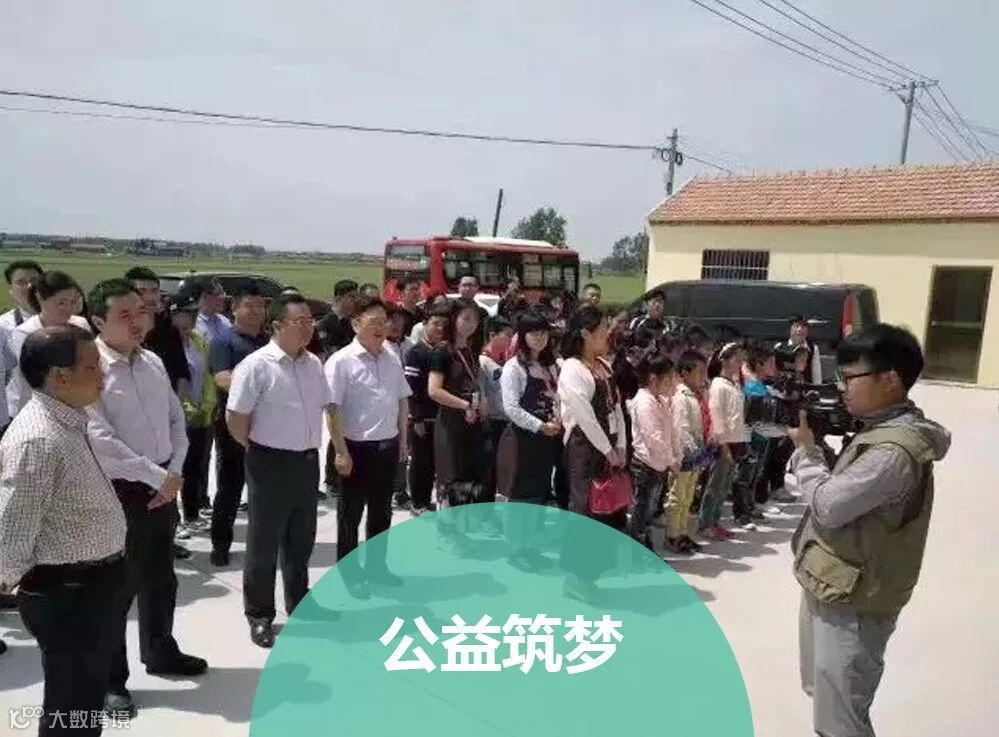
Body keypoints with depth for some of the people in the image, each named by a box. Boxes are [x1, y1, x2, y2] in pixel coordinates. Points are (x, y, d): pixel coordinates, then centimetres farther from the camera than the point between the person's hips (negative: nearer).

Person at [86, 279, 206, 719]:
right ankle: (109, 679, 29)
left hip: (163, 486, 7)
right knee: (117, 587, 8)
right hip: (119, 492, -7)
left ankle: (159, 652, 44)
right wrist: (159, 476, -19)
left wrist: (174, 472, -2)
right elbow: (102, 443, -24)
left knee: (160, 577, 22)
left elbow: (176, 419, 10)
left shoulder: (153, 362, 4)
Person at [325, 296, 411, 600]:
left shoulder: (392, 359, 6)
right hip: (357, 448, -6)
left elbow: (402, 401, 14)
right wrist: (341, 452, -17)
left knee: (381, 512, 18)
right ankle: (349, 574, 23)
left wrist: (402, 440, 13)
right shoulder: (341, 361, -14)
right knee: (350, 516, 9)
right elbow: (333, 409, -16)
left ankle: (376, 567, 34)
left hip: (387, 446, 6)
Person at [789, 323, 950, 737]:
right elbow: (836, 484, 13)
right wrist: (811, 447, -2)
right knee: (823, 698, 26)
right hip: (830, 589, 10)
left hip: (851, 605, -10)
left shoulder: (894, 451, -27)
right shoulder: (879, 431, 5)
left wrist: (805, 450, -11)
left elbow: (827, 505, -25)